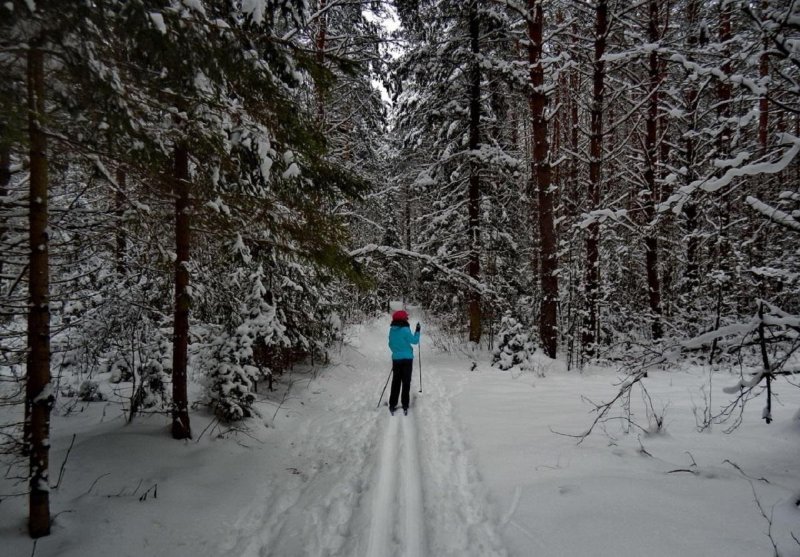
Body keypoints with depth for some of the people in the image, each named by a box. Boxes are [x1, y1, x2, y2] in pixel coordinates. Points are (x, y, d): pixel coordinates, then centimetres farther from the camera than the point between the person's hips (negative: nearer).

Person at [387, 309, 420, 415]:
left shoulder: (392, 330, 1)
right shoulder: (405, 330, -18)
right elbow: (414, 340, -12)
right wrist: (417, 331, 0)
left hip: (396, 359, 5)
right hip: (407, 359, -5)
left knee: (396, 382, 12)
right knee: (406, 382, 5)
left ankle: (392, 405, 13)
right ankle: (405, 406, 7)